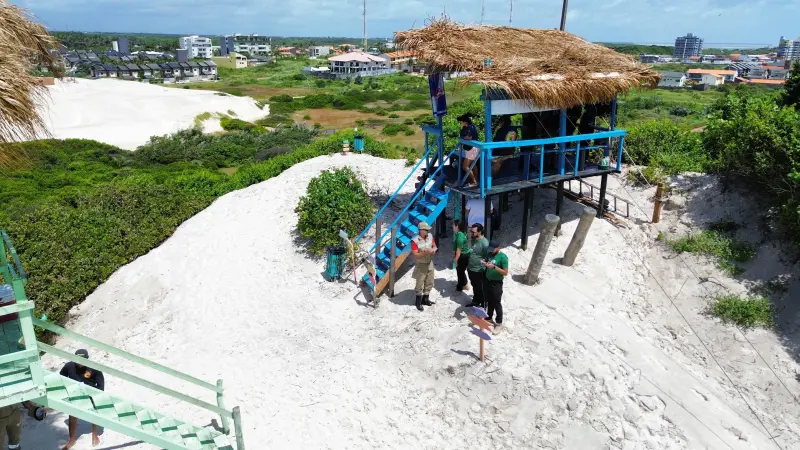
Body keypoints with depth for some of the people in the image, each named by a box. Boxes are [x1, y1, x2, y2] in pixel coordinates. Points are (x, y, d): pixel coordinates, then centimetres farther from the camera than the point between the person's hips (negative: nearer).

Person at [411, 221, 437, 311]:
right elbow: (415, 254, -22)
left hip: (430, 263, 6)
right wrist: (425, 253, -33)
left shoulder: (430, 236, -4)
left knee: (429, 283, 17)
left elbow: (434, 246, 8)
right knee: (420, 284, 3)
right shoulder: (415, 241, -23)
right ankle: (418, 302, 18)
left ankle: (425, 299, 34)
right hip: (421, 265, -6)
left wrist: (433, 250, -15)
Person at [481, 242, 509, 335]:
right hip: (488, 281, 6)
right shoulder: (490, 254, 1)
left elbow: (505, 273, -20)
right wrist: (485, 264, -7)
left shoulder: (503, 257, -20)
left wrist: (494, 267, -30)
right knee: (489, 301, 21)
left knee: (497, 303, 5)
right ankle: (489, 318, 38)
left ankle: (499, 324, 18)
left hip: (496, 283, -6)